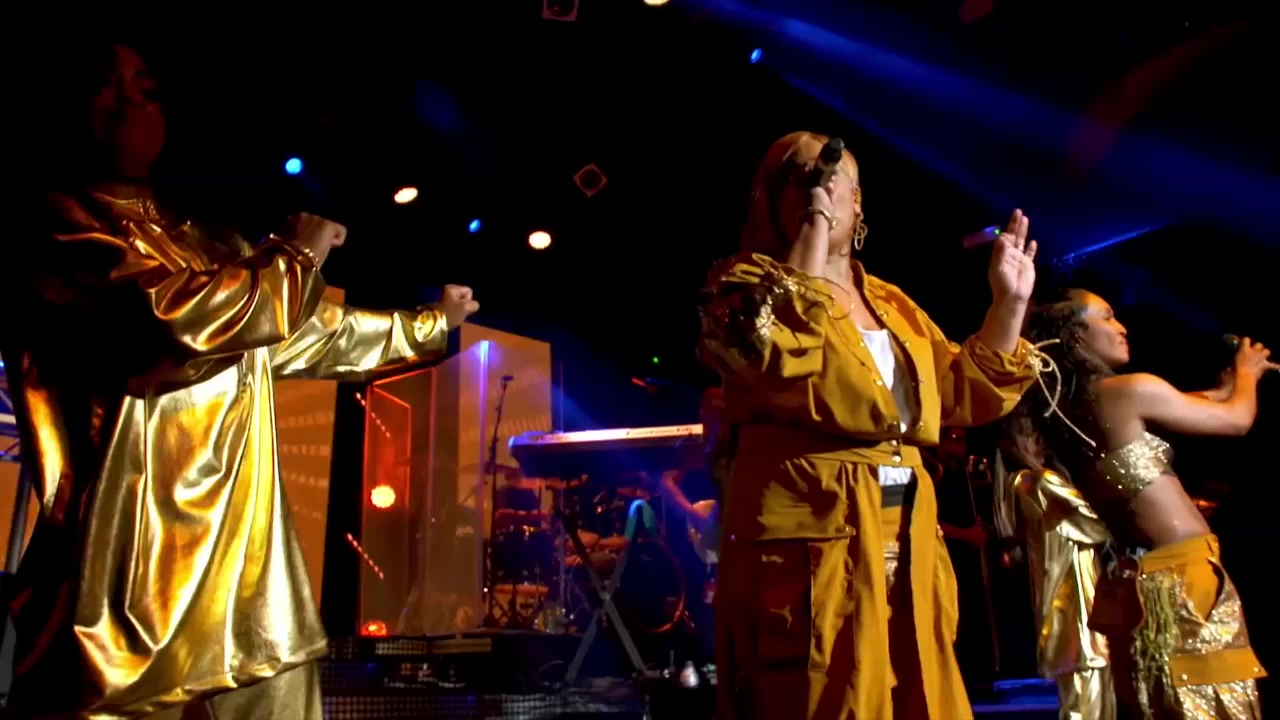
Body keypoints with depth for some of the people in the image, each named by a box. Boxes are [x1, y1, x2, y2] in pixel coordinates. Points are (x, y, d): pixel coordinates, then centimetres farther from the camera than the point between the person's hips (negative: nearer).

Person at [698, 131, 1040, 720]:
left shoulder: (891, 303, 20)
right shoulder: (745, 284, 1)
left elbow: (963, 394, 19)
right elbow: (786, 355, -21)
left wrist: (1008, 302, 10)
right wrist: (814, 228, -15)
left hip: (905, 544, 7)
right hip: (810, 540, -7)